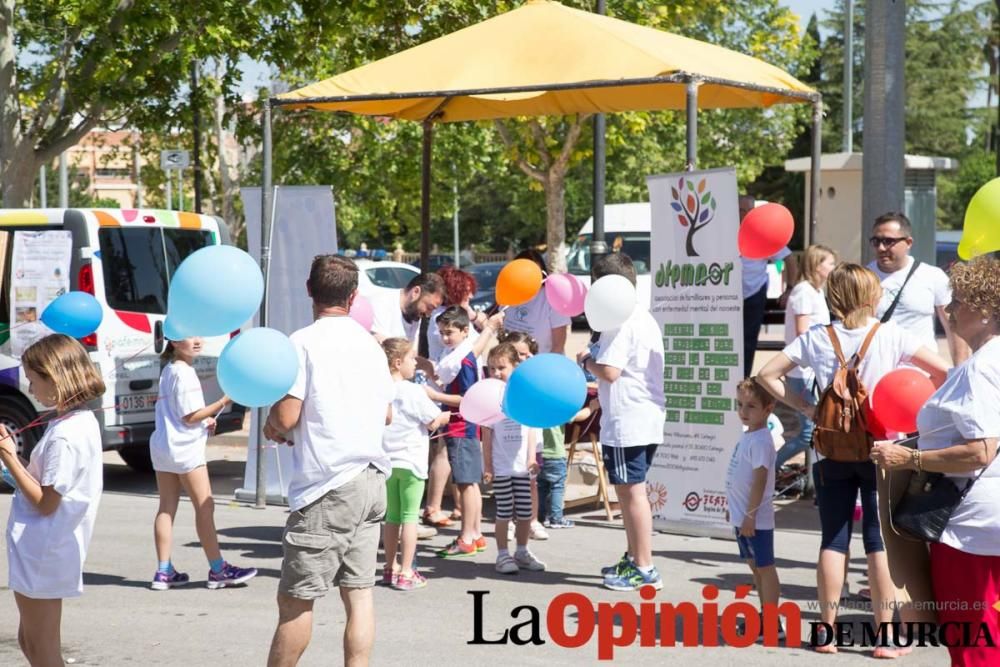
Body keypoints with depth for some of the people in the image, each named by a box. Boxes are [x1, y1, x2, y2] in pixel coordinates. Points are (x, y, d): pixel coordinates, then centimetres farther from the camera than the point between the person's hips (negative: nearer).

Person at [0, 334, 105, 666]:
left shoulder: (64, 435, -23)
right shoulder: (84, 420, 6)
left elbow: (45, 503, -20)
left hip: (41, 552, -10)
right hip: (47, 548, 10)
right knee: (30, 640, 21)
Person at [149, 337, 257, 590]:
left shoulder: (169, 369, 14)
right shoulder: (184, 373, -15)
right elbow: (190, 416, -17)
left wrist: (204, 421, 13)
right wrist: (223, 402, -17)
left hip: (162, 445, 9)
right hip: (184, 447, -9)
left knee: (166, 508, 8)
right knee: (204, 507, -3)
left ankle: (164, 572, 8)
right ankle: (218, 571, 1)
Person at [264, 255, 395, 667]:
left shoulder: (304, 342, -8)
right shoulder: (369, 343, 12)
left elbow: (286, 417, -14)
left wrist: (272, 423, 7)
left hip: (327, 485, -7)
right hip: (371, 479, 7)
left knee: (294, 599, 0)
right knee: (359, 592, 6)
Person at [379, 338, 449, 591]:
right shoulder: (414, 392, -14)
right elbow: (434, 421, -7)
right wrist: (448, 414, 14)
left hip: (387, 462, 6)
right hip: (411, 461, -6)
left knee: (392, 516, 15)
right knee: (409, 516, -1)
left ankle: (391, 568, 22)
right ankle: (406, 573, -1)